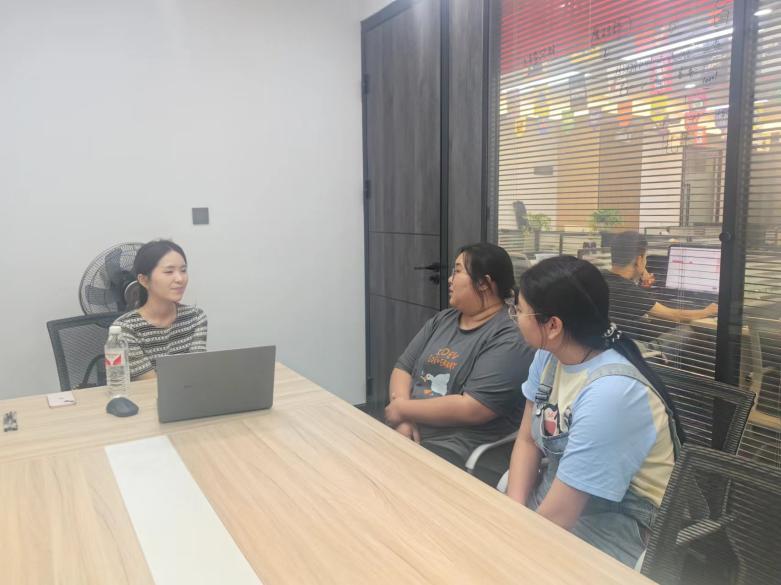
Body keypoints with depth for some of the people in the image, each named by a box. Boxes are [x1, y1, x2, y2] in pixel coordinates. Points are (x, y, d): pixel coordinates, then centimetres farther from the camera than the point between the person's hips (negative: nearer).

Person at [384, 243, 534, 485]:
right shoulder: (441, 321, 13)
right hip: (408, 438, 7)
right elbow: (403, 368, 10)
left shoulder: (508, 340, -12)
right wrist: (403, 419, -9)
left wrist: (403, 409, -10)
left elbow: (471, 409, -20)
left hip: (456, 456, -7)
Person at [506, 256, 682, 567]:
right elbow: (527, 440, 2)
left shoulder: (609, 393, -29)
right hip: (560, 490, 7)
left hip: (618, 525, -6)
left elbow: (557, 516, -24)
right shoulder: (549, 354, -4)